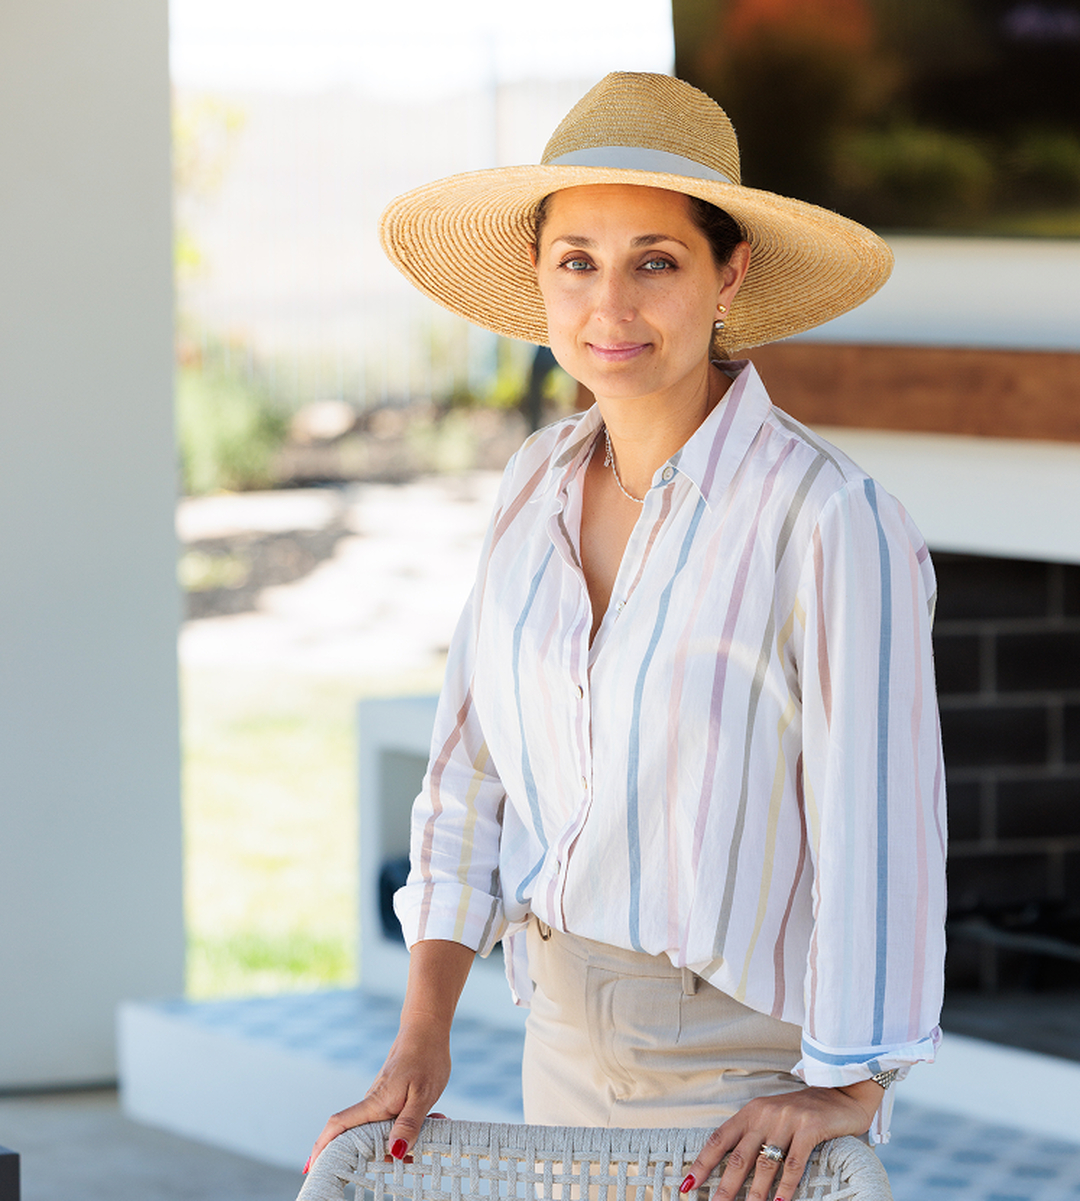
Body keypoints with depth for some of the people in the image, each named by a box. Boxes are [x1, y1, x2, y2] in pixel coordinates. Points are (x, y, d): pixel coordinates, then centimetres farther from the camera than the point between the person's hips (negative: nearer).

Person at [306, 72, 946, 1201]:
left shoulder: (830, 520, -21)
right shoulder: (540, 484, 0)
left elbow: (881, 834, -19)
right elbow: (473, 764, 4)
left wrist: (845, 1093, -17)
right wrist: (421, 1040, -1)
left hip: (749, 1063, -6)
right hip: (570, 1042, 6)